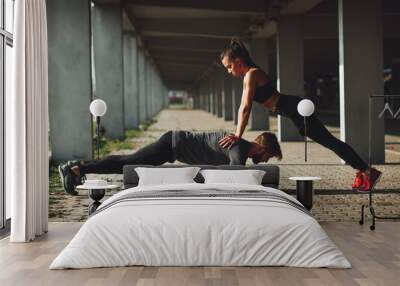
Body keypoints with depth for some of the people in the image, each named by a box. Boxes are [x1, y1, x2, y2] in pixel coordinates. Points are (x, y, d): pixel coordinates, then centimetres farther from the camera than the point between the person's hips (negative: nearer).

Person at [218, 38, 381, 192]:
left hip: (296, 109, -10)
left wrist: (238, 136, -21)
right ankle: (362, 171, 19)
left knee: (329, 141, -6)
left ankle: (368, 172, -1)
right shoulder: (249, 75, 14)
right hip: (295, 109, 10)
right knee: (329, 141, 12)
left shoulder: (251, 75, -15)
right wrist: (236, 134, 19)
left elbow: (245, 108, -22)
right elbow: (244, 107, 19)